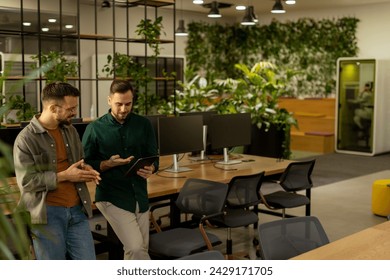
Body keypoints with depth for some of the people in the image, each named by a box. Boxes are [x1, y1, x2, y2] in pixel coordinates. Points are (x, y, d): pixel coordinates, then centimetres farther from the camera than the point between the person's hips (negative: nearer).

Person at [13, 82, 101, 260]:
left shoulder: (71, 131, 10)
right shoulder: (26, 138, -10)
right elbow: (26, 181, -16)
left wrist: (86, 169, -1)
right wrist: (64, 176, -16)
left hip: (77, 209, 6)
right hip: (47, 213, -5)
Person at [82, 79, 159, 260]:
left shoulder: (143, 124, 6)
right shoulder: (95, 129, -2)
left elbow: (153, 157, 10)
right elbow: (86, 164, -1)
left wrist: (151, 169, -13)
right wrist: (108, 164, -18)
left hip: (140, 196, 4)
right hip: (112, 198, -4)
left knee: (140, 249, 12)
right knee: (136, 248, -15)